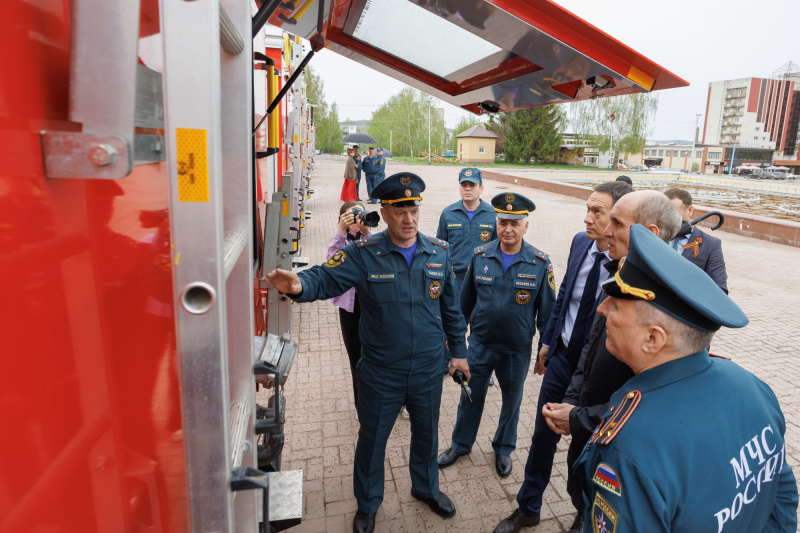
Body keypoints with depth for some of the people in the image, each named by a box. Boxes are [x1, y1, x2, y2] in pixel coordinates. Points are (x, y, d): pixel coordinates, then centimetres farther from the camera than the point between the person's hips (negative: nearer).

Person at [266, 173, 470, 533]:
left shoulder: (438, 253, -4)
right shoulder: (364, 255, -14)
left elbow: (451, 307, 5)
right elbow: (326, 279, -24)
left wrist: (458, 351, 10)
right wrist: (299, 284, -47)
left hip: (428, 370, 3)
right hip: (381, 372, -2)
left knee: (427, 432, 24)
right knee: (372, 439, 16)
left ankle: (426, 487, 53)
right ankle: (367, 504, 44)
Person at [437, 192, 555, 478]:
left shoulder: (540, 263, -12)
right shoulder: (480, 255, -7)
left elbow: (547, 310, -4)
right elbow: (465, 300, 3)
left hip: (518, 350, -1)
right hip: (480, 344, 1)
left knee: (512, 401, 18)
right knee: (471, 396, 16)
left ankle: (503, 449, 44)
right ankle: (460, 444, 41)